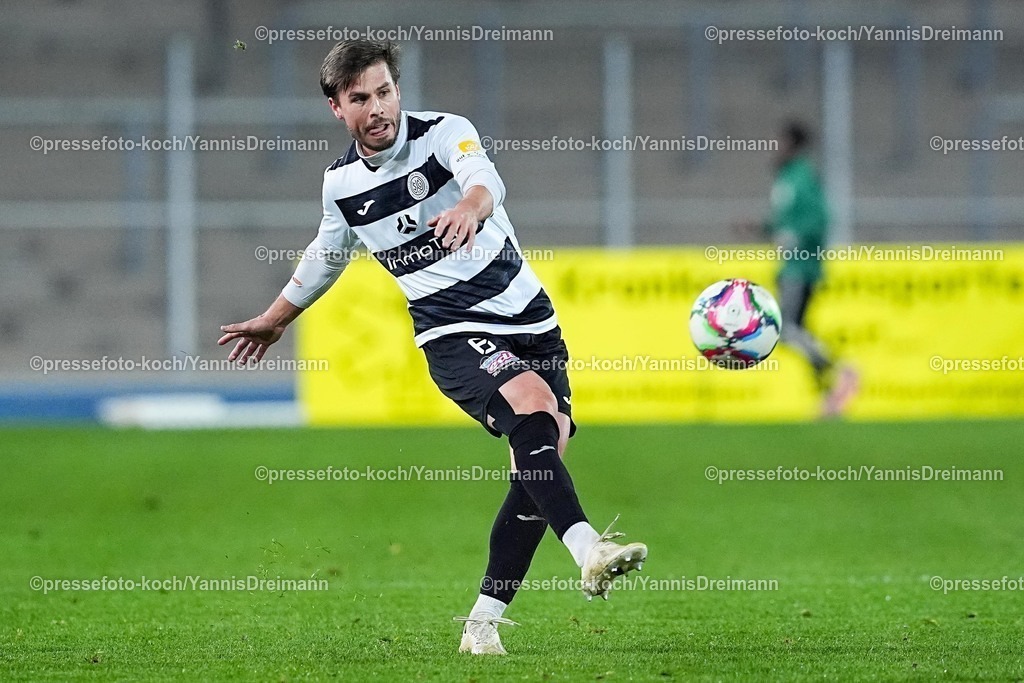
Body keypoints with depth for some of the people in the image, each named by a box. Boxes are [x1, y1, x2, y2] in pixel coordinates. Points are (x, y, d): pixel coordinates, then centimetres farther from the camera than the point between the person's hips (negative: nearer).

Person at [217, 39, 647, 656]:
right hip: (452, 334, 0)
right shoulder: (342, 183, 4)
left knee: (545, 455, -9)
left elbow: (486, 180, -31)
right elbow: (326, 255, 26)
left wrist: (471, 205, -56)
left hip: (531, 319, 1)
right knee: (533, 404, -29)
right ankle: (588, 551, -47)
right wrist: (274, 320, 39)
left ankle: (484, 623, 0)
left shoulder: (445, 132, -7)